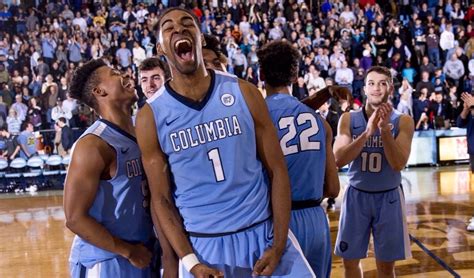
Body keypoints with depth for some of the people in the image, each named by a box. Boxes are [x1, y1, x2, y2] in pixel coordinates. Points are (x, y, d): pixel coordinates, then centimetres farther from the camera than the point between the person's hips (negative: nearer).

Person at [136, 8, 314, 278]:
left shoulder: (244, 93, -3)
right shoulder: (151, 116, -4)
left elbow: (277, 170, -1)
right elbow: (161, 198, 0)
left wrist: (279, 245, -7)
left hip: (264, 232, 1)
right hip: (202, 245, -1)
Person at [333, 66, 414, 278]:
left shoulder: (403, 121, -8)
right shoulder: (348, 119, -6)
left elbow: (398, 164, -18)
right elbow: (338, 160, -17)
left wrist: (385, 130, -31)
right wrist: (367, 133, -29)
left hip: (388, 197, -1)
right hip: (357, 195, 1)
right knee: (350, 260, 11)